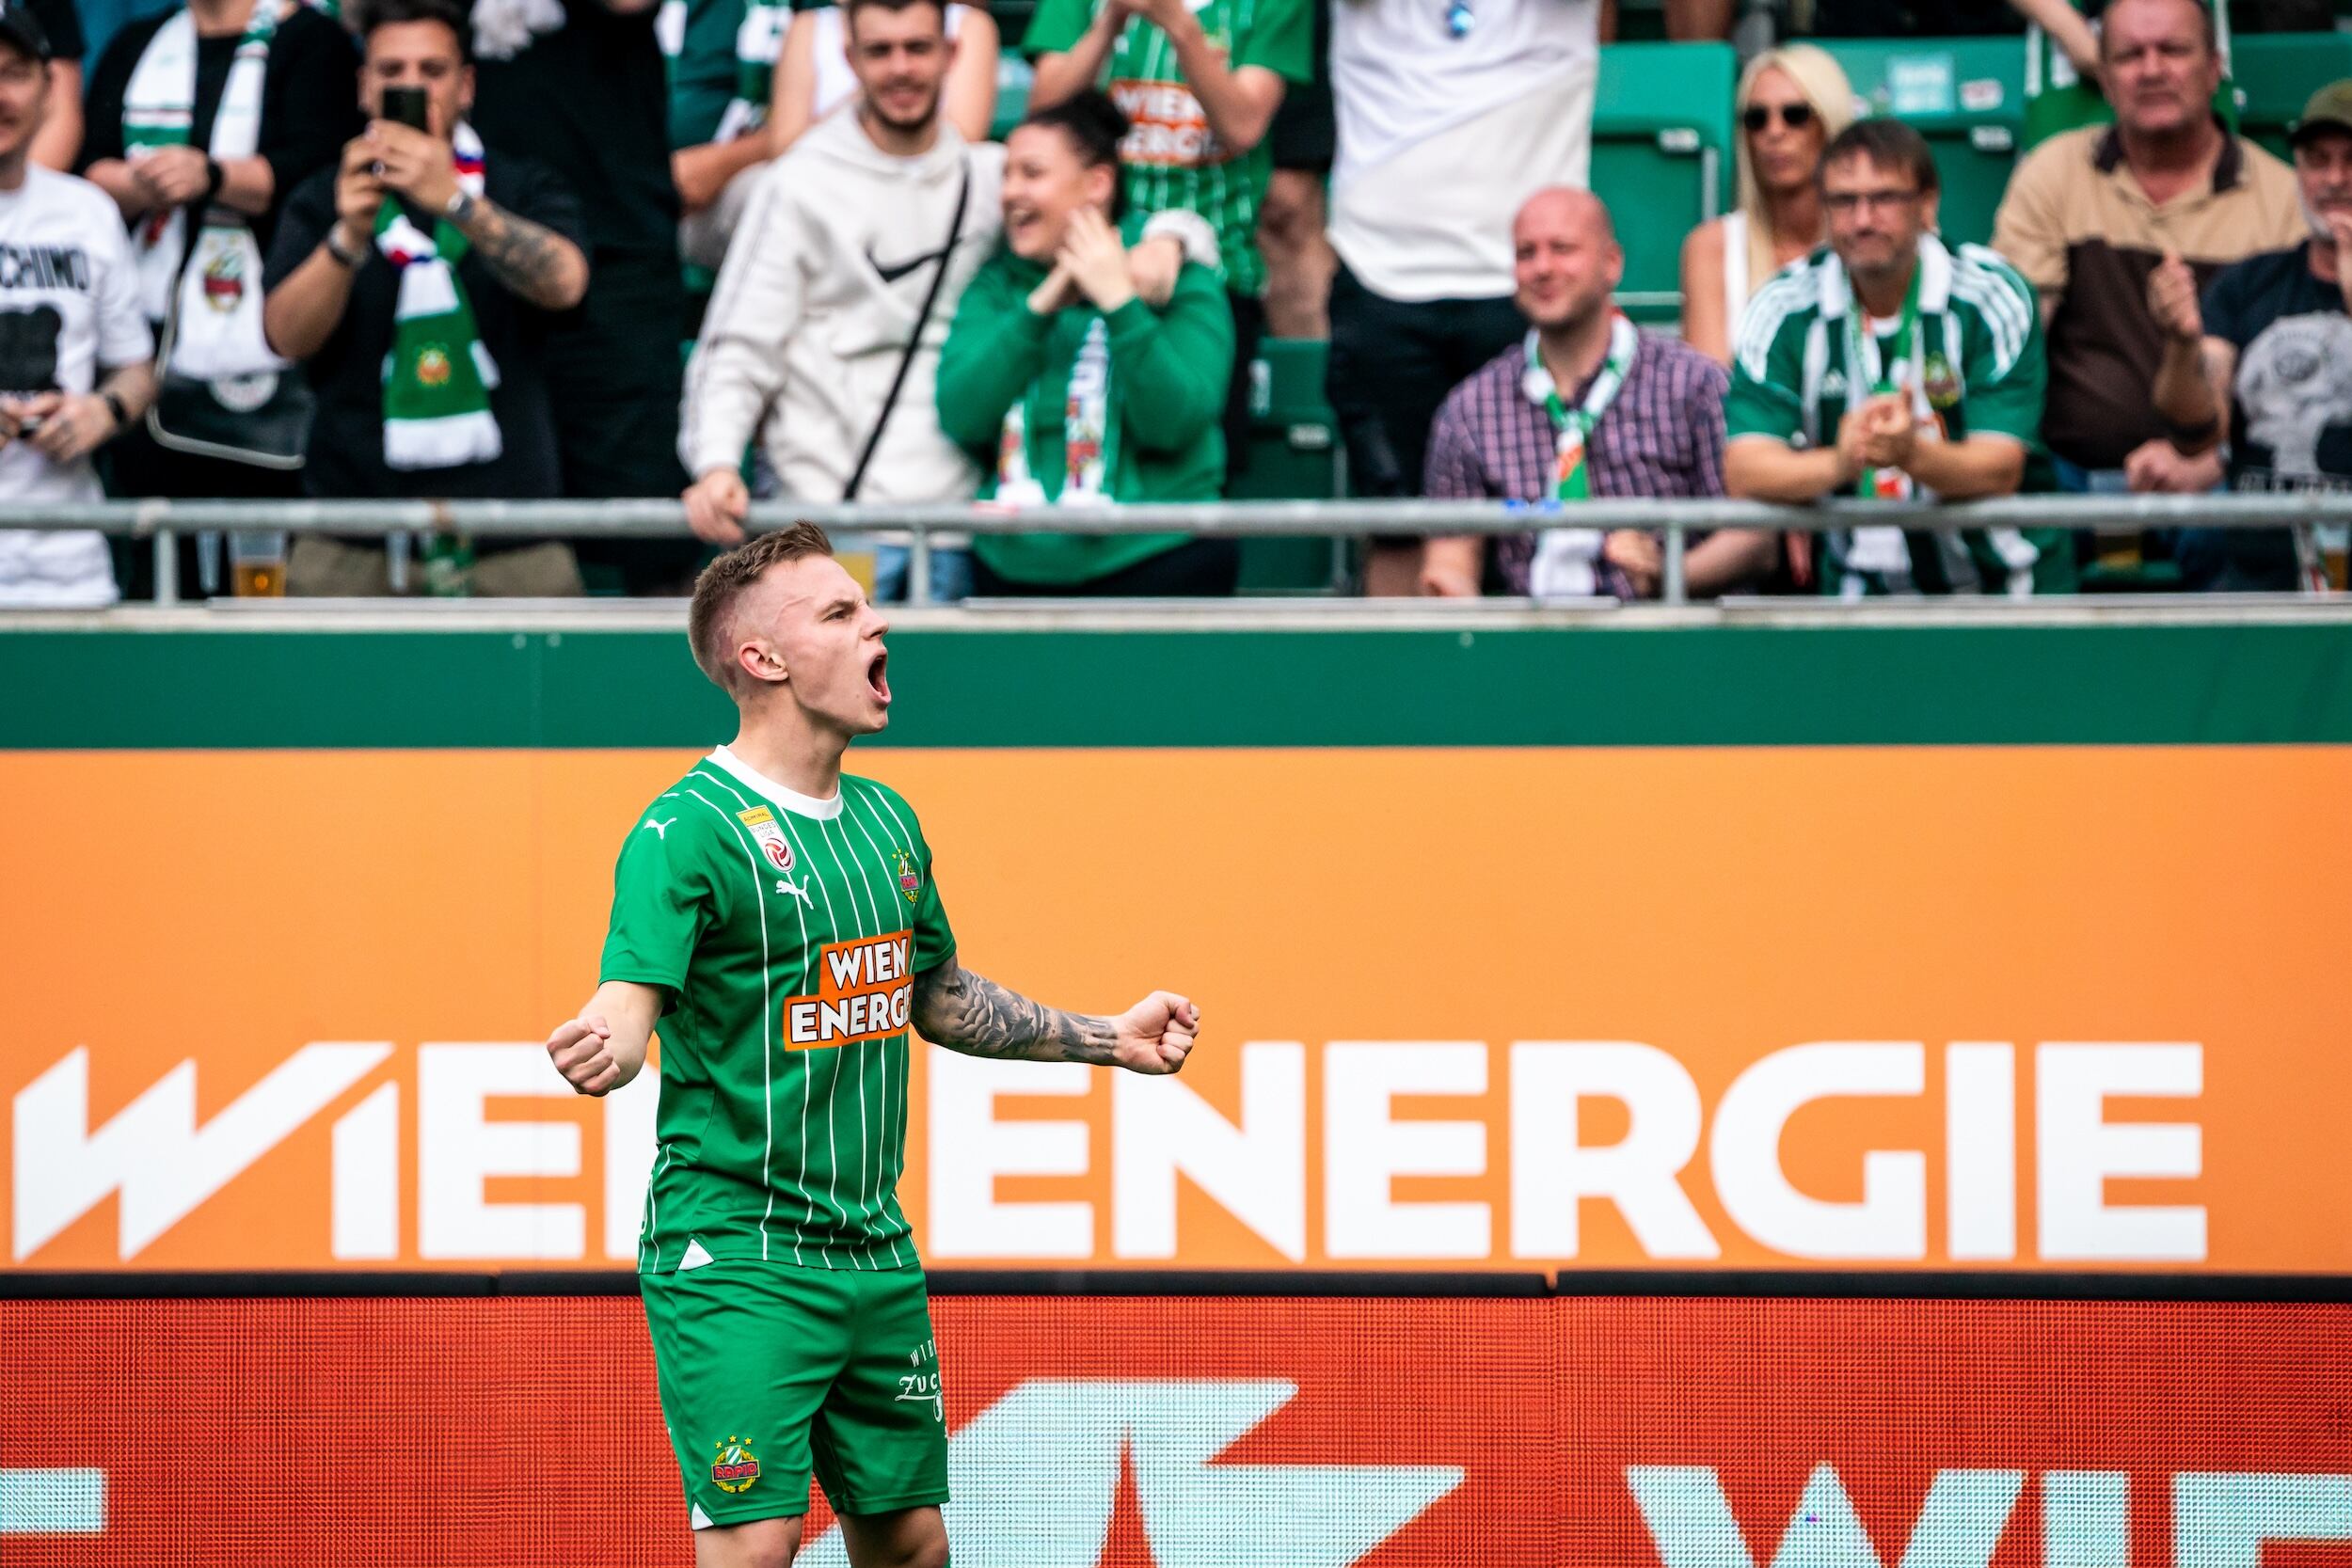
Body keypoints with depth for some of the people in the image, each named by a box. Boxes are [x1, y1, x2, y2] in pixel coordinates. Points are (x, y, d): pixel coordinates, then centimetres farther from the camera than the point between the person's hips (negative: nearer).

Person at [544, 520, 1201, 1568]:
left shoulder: (887, 821, 12)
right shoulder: (689, 830, -12)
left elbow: (941, 999, 27)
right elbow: (629, 1001, -23)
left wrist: (1109, 1038, 26)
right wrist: (600, 1049, -46)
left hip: (876, 1259, 8)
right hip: (736, 1262, -8)